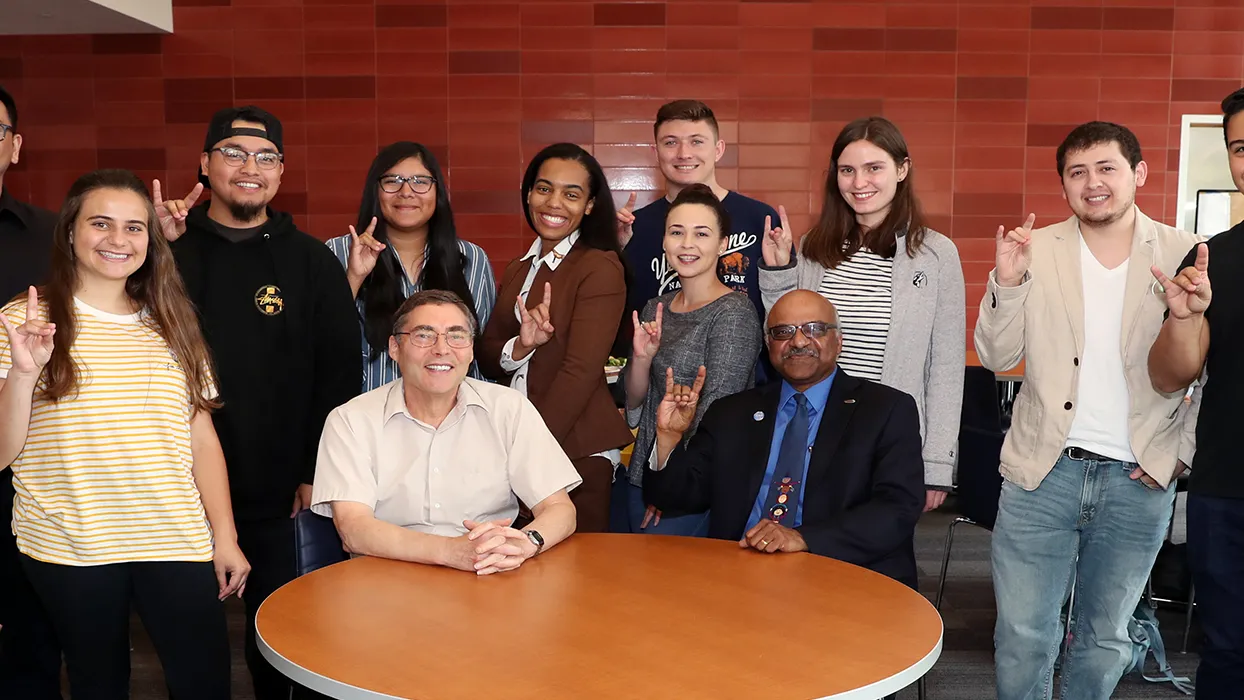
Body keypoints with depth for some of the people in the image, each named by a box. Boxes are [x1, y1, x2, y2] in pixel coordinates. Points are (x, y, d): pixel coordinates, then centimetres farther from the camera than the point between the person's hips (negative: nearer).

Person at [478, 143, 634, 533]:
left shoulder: (601, 267, -10)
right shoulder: (519, 270, 13)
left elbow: (580, 371, -16)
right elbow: (486, 358, 7)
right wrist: (520, 346, -15)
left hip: (578, 450, -6)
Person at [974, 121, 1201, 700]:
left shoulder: (1185, 255, 0)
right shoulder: (1036, 251, 1)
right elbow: (995, 357, 0)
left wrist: (1180, 450, -4)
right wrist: (1007, 281, -14)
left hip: (1138, 479, 1)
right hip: (1042, 472, 0)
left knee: (1105, 639, 15)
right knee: (1022, 635, 4)